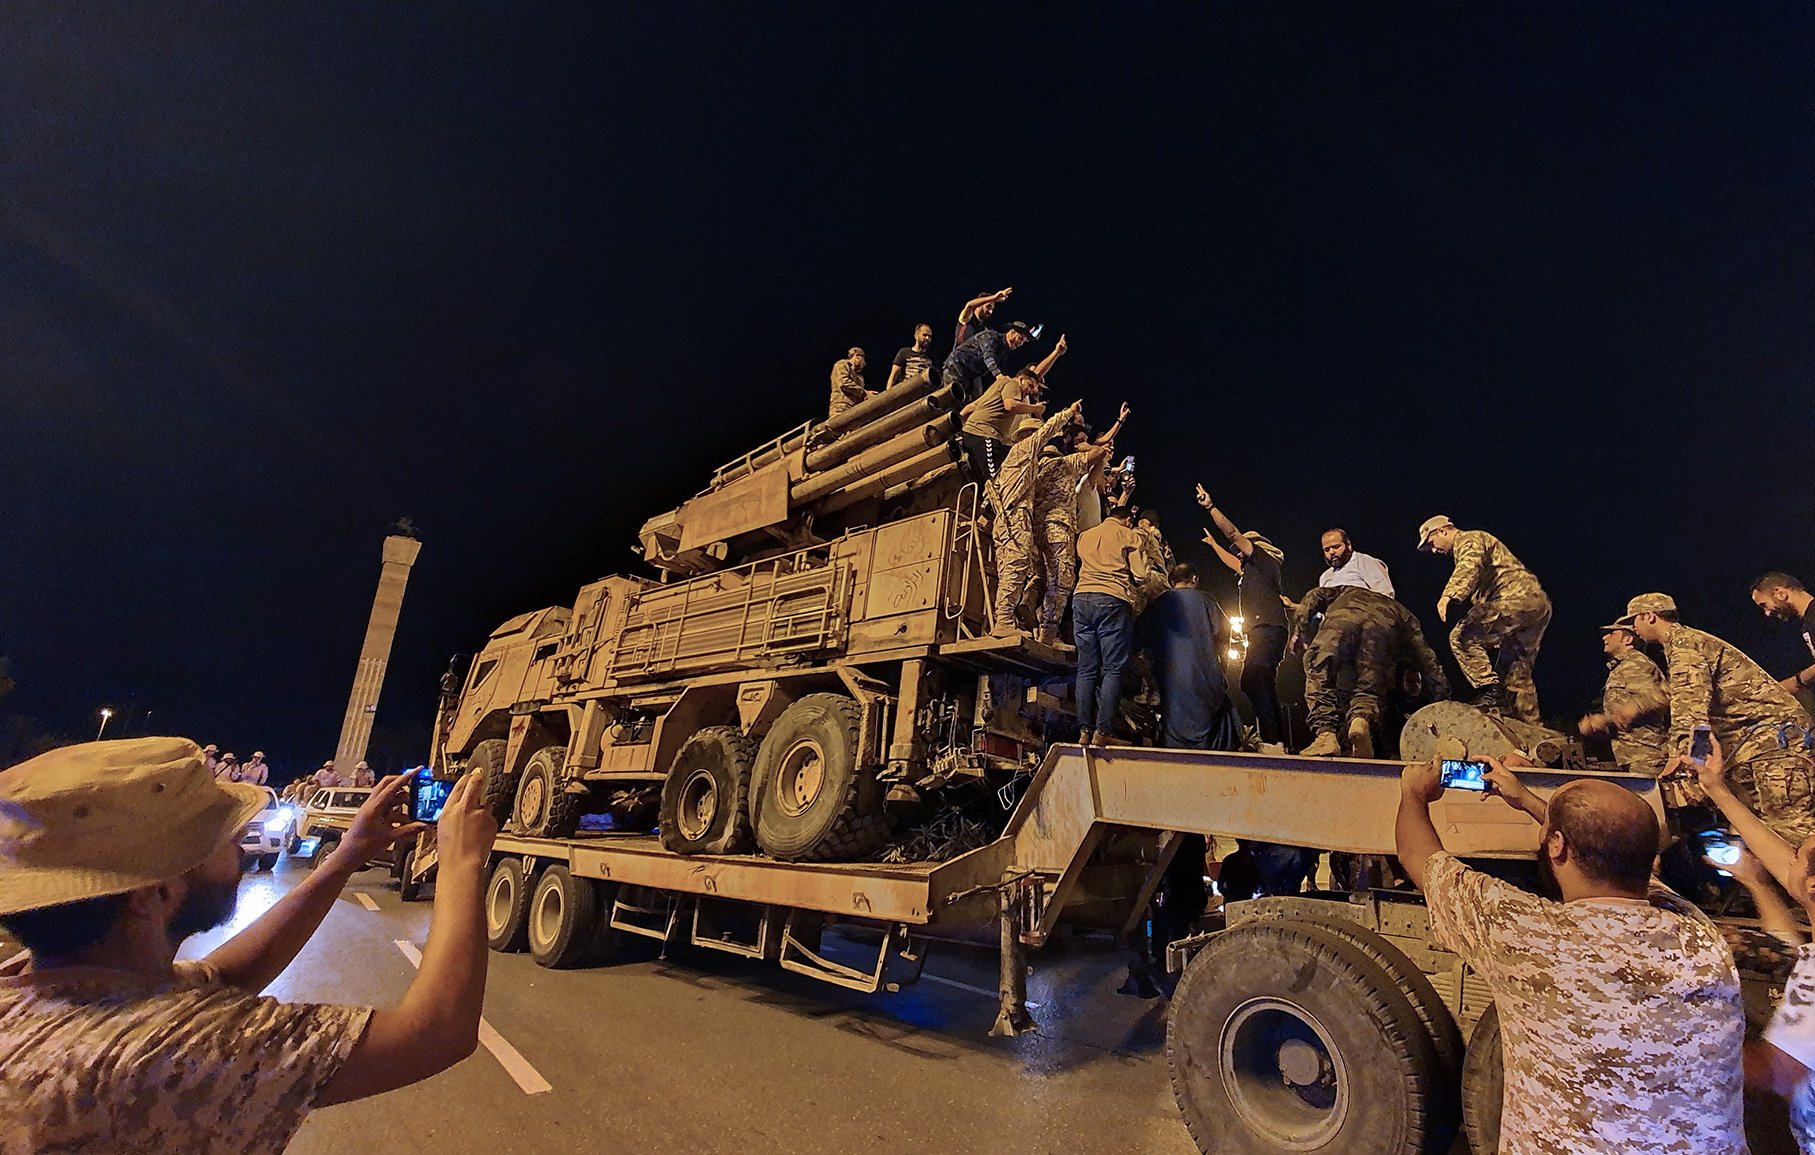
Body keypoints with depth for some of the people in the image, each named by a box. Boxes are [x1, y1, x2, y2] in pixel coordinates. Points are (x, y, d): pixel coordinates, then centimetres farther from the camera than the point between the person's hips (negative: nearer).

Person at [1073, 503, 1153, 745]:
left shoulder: (1084, 536, 22)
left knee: (1086, 669, 5)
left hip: (1082, 599, 5)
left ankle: (1086, 730, 0)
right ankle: (1103, 732, -11)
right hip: (1112, 601, -5)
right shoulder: (1129, 536, 8)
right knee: (1113, 669, -4)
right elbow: (1140, 575, 2)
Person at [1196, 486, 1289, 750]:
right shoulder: (1251, 569, 29)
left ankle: (1270, 741, -30)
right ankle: (1279, 743, 6)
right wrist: (1213, 544, 57)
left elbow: (1233, 533, -3)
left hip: (1267, 628, -11)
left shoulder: (1262, 558, 5)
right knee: (1266, 687, 7)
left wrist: (1210, 507, -1)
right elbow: (1234, 563, 49)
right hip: (1263, 631, 11)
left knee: (1252, 680, -23)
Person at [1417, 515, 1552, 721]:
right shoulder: (1477, 542, 33)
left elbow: (1470, 566, -23)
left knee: (1463, 637, -17)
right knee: (1516, 671, 13)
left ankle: (1489, 692, -21)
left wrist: (1450, 595, -38)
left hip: (1518, 599, -10)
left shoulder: (1467, 539, 2)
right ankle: (1530, 723, 15)